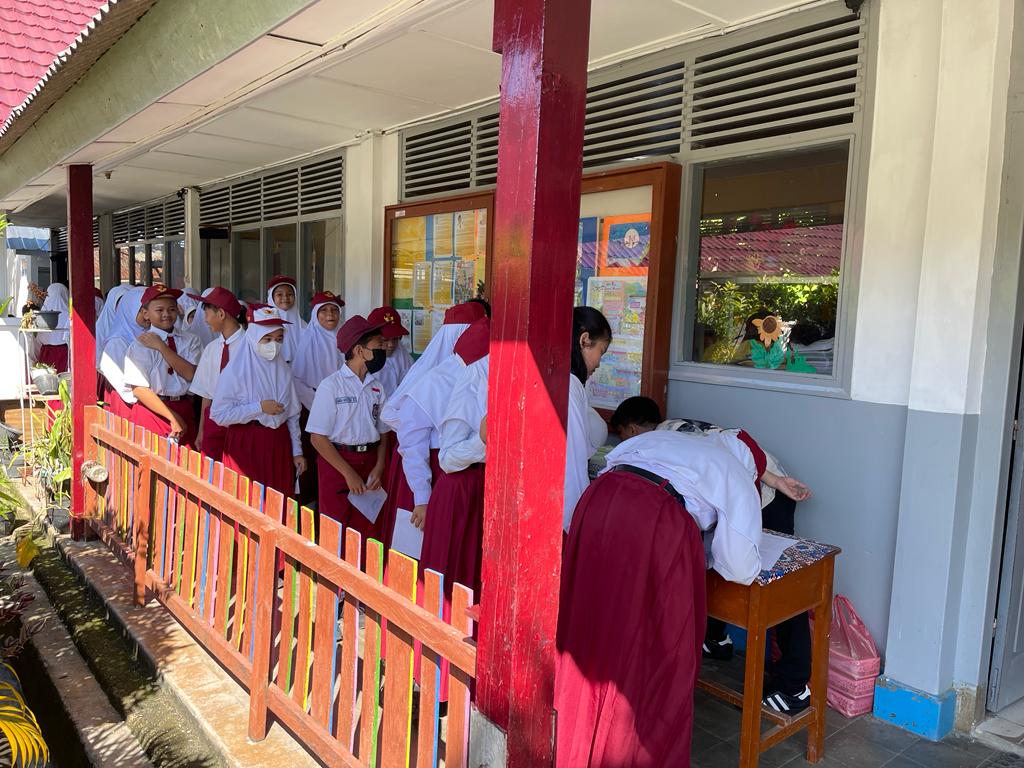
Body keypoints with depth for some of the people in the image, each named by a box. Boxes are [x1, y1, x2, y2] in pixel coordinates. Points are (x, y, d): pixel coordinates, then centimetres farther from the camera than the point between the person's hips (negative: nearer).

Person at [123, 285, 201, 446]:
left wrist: (161, 347, -10)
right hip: (152, 409, -3)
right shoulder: (140, 344, -3)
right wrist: (172, 417, -14)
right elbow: (139, 389, -10)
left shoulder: (190, 340, 7)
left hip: (185, 410, 3)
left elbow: (191, 374, -8)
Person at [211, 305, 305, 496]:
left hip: (279, 446, 4)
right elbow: (219, 414, -12)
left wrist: (297, 451, 7)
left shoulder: (283, 370, 7)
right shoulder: (236, 370, -6)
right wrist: (259, 407, -14)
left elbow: (292, 414, 10)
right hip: (246, 446, -4)